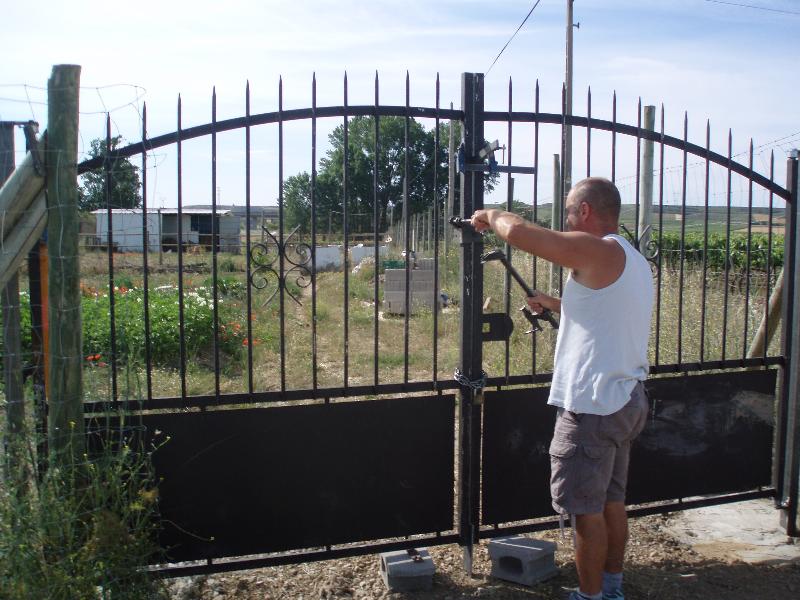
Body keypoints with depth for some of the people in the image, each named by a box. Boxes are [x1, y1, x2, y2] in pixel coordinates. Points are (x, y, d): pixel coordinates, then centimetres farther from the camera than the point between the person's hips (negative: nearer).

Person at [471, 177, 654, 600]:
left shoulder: (598, 251, -17)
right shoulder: (633, 260, 13)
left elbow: (517, 231, -23)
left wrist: (490, 215, -3)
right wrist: (557, 304, 23)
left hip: (592, 404, -10)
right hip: (626, 400, 10)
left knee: (587, 510, 2)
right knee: (612, 501, 19)